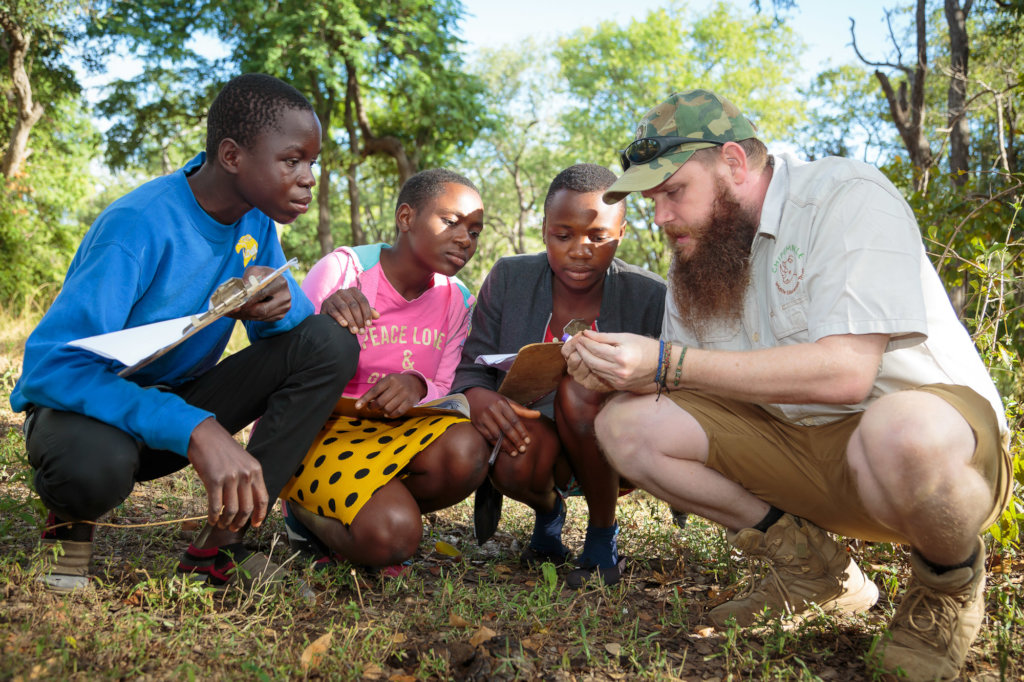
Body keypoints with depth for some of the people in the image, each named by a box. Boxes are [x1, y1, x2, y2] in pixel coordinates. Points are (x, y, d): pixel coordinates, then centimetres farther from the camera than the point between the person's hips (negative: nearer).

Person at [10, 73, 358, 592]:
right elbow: (51, 363, -34)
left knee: (329, 344, -16)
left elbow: (287, 324, -3)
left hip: (182, 395, 6)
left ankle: (222, 540, -15)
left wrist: (279, 304, -30)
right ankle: (71, 520, -2)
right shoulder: (139, 225, -26)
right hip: (93, 402, -6)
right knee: (95, 466, -43)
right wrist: (196, 429, -47)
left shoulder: (255, 215, -4)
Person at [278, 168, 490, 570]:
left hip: (395, 433, 5)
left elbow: (445, 395, 0)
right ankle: (304, 512, 4)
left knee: (465, 451, -29)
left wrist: (417, 387, -26)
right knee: (391, 537, -29)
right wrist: (326, 323, -35)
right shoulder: (343, 269, -12)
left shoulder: (456, 301, 3)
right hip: (320, 432, -4)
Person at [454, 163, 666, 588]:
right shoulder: (509, 279, -5)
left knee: (580, 382, -32)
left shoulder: (649, 296, -10)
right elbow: (471, 369, -3)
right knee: (514, 466, -34)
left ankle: (603, 539, -11)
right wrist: (480, 398, -28)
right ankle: (548, 510, 9)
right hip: (533, 436, 2)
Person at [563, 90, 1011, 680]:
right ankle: (811, 566, 3)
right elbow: (687, 376, 6)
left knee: (902, 433, -42)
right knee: (625, 424, -10)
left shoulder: (847, 195, -17)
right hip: (794, 442, 7)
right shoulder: (699, 247, 6)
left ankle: (950, 581, -6)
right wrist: (612, 370, -16)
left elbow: (844, 370, -29)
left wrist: (668, 363, -30)